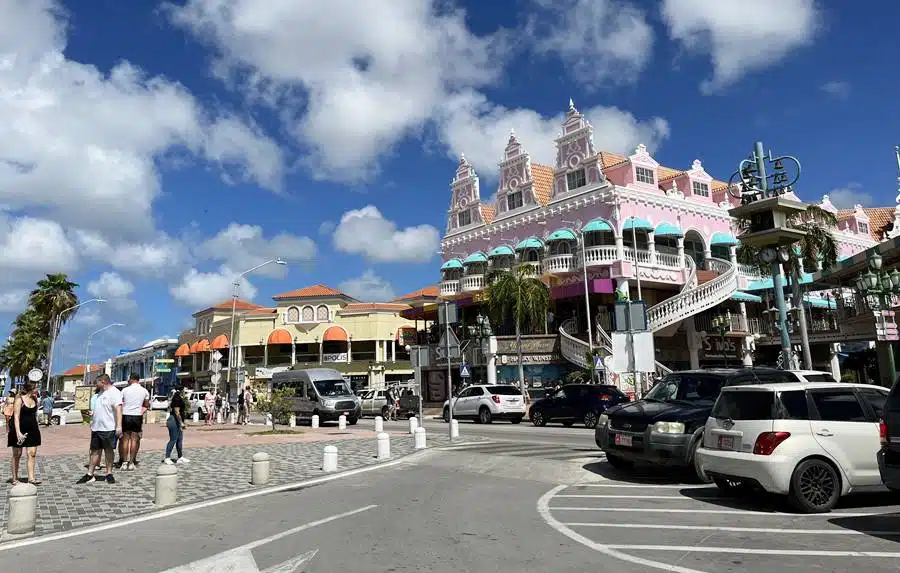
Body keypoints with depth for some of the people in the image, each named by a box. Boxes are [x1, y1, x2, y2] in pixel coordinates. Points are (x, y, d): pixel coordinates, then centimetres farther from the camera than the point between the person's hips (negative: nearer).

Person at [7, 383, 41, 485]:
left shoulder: (34, 399, 6)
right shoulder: (19, 399, -13)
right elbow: (16, 417, -19)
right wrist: (18, 432, -26)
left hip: (32, 430, 5)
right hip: (20, 429, -5)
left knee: (32, 453, -1)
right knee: (17, 454, 7)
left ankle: (31, 477, 0)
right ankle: (15, 478, 18)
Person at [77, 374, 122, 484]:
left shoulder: (114, 392, -11)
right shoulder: (100, 393, 18)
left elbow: (118, 410, -19)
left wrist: (119, 426, -26)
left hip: (109, 428, -8)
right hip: (96, 428, 8)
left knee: (109, 451, 2)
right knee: (95, 451, 10)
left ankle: (109, 473, 11)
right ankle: (90, 475, 15)